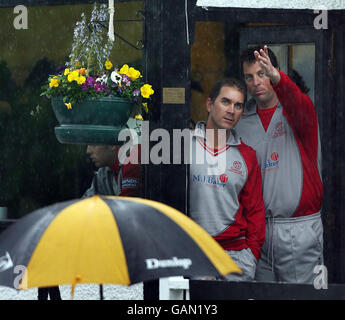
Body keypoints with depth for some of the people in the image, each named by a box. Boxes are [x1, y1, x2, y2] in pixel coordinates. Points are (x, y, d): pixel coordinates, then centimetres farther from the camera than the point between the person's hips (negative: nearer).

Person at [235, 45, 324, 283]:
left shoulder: (296, 110, -1)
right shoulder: (241, 121, 12)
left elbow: (299, 105, -27)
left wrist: (277, 78, -47)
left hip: (299, 227, -4)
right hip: (256, 226, 4)